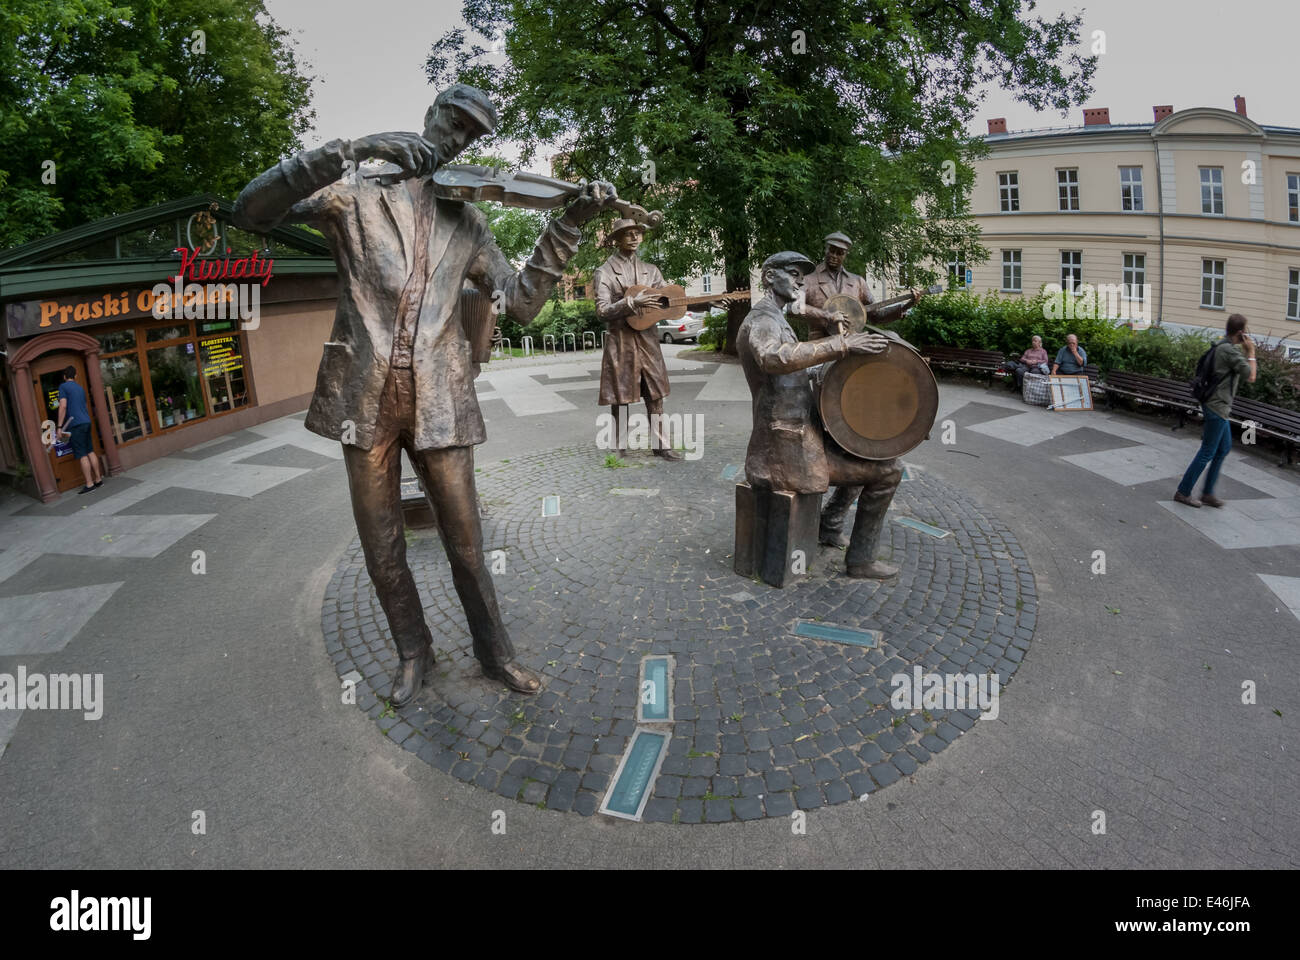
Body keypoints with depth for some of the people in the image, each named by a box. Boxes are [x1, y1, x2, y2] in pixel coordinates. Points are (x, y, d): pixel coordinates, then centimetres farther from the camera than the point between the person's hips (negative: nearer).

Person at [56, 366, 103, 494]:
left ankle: (89, 484, -6)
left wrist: (60, 426, -11)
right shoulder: (80, 388, 18)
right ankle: (98, 479, 13)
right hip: (86, 421, 7)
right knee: (90, 451, 11)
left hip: (75, 424, -7)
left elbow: (63, 407, -12)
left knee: (82, 455, -6)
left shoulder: (63, 386, -3)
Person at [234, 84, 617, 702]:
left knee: (465, 541, 7)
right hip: (365, 397, -1)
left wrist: (570, 223, 0)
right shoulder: (355, 192, 4)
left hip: (439, 400, 1)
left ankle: (494, 652, 26)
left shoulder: (467, 222, 13)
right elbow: (250, 213, -8)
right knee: (382, 549, 10)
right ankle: (414, 653, 31)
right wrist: (351, 150, -20)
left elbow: (521, 302, 9)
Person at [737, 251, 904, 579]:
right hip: (792, 450, -11)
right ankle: (861, 559, 5)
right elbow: (773, 359, -38)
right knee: (887, 470, -7)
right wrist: (841, 344, -36)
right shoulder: (763, 318, -14)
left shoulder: (776, 319, 21)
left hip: (796, 434, 11)